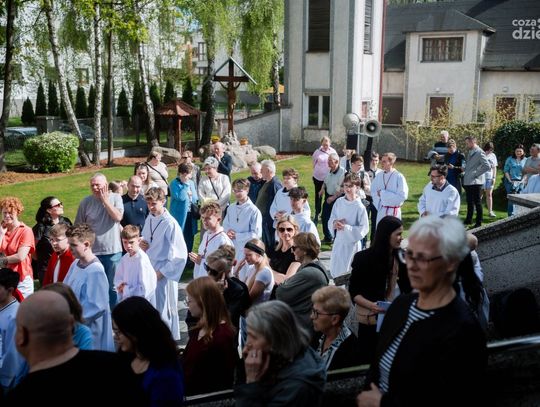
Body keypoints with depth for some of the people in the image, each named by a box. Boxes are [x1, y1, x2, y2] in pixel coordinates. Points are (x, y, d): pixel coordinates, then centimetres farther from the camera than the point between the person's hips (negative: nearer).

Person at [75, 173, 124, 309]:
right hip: (92, 251, 1)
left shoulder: (115, 198, -1)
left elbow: (118, 217, -17)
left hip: (113, 251, -1)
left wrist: (105, 200, -12)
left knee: (113, 286, 10)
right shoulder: (86, 202, 0)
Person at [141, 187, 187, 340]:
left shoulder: (170, 224, -18)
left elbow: (180, 255, -18)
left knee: (164, 309, 2)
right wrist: (142, 243, -2)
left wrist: (162, 272, -15)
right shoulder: (149, 219, 4)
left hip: (164, 275, -7)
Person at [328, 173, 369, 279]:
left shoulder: (360, 207, -15)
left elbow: (364, 229, -15)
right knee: (335, 272, 14)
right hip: (339, 241, 5)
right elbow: (331, 221, 9)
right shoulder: (339, 202, 0)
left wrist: (346, 227, -20)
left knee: (348, 273, 2)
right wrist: (335, 223, -14)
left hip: (352, 243, -5)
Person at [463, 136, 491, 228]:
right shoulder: (470, 152, 14)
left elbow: (487, 166, -22)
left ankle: (478, 223, 6)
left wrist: (476, 174, -18)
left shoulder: (479, 153, -13)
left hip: (475, 182, -9)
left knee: (477, 203, -1)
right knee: (469, 202, 18)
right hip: (467, 181, 9)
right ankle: (468, 220, 28)